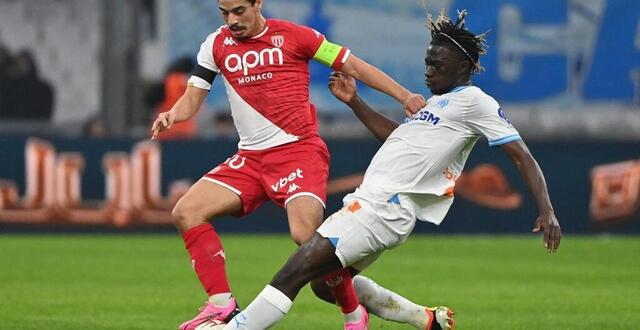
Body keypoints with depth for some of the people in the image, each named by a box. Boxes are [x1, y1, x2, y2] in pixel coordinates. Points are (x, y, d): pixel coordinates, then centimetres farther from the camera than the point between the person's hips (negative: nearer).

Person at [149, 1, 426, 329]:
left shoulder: (291, 35, -3)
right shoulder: (216, 44, 9)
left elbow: (353, 66, 1)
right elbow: (193, 97, 9)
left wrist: (405, 96, -7)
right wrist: (172, 114, -15)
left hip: (299, 150, -5)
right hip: (250, 156, 5)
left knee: (307, 235, -24)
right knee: (185, 212, -11)